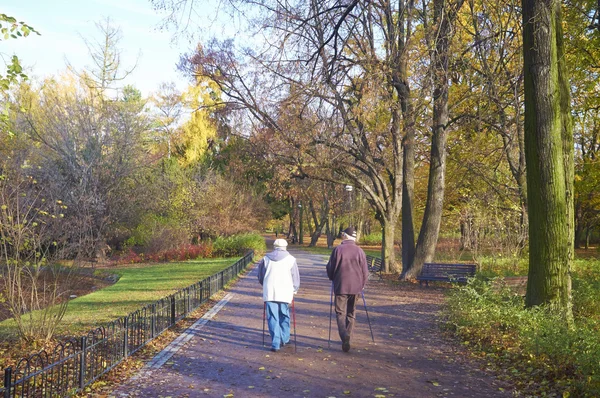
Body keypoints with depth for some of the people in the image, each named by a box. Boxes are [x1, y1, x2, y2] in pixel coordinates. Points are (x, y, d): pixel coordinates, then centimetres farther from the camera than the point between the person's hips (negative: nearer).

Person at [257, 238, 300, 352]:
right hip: (285, 292, 0)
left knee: (272, 318, 3)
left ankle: (275, 343, -2)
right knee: (284, 316, 17)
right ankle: (284, 339, 25)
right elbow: (295, 277, 6)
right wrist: (294, 290, 21)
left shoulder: (266, 258, 10)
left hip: (269, 292, 1)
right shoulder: (291, 259, 4)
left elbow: (260, 276, 18)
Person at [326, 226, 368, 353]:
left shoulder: (338, 250, -7)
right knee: (351, 313, 15)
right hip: (355, 287, 3)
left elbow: (330, 268, -1)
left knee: (340, 313, 3)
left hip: (340, 286, -3)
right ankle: (348, 337, 19)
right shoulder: (359, 251, 0)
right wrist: (362, 284, 19)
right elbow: (365, 271, 4)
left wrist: (333, 279, 18)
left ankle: (344, 335, -18)